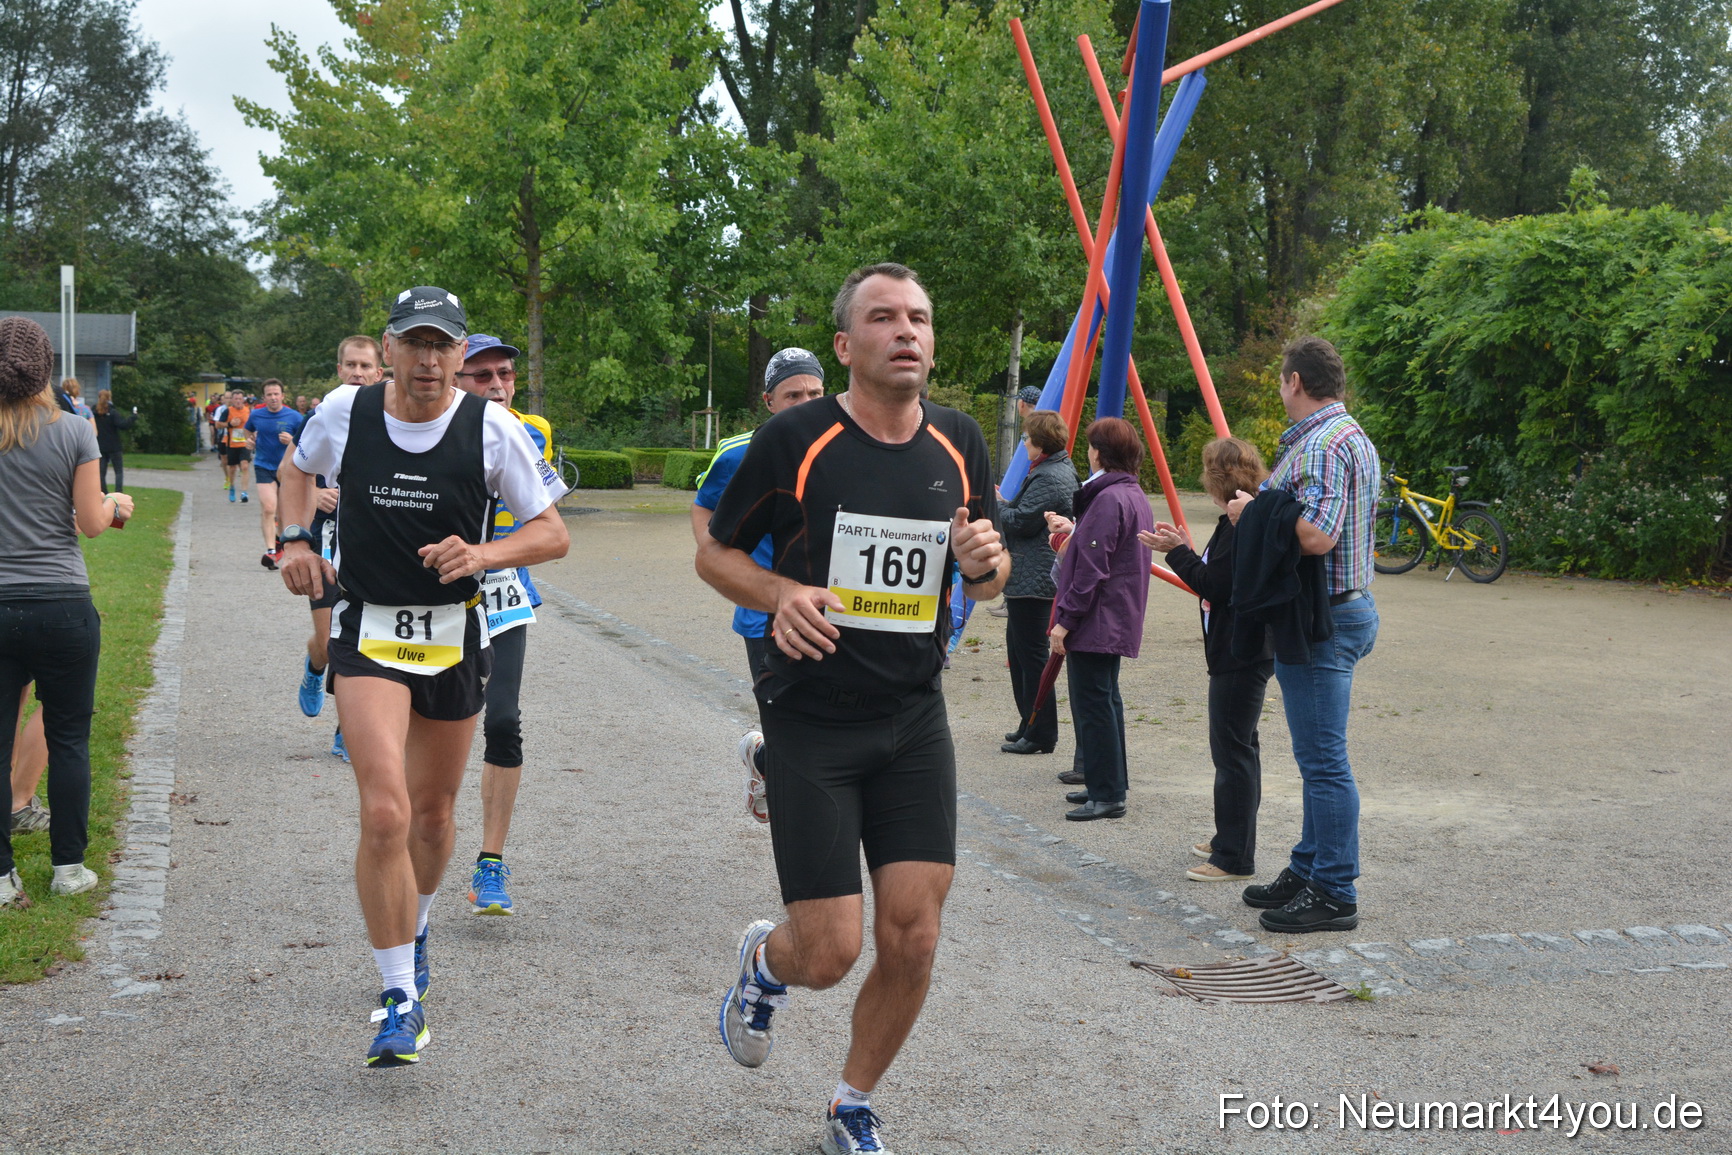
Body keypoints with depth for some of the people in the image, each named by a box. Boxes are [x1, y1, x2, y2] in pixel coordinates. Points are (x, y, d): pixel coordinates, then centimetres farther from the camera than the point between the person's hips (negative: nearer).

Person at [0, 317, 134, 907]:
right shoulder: (73, 432, -6)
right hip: (63, 607, -1)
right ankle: (68, 867, 16)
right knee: (68, 740, 10)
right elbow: (91, 523, -3)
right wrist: (115, 504, 18)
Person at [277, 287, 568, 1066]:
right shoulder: (345, 413, -5)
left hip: (455, 635, 1)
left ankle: (414, 927, 48)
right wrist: (296, 540, 2)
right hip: (367, 630, -1)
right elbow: (296, 469, 18)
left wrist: (482, 554, -22)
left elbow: (552, 533, -5)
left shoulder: (491, 428, -9)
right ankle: (402, 1001, -7)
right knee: (384, 813, -17)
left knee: (432, 815, 15)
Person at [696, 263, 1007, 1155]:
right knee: (829, 953, -6)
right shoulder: (795, 439, -9)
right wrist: (780, 594, -19)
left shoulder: (959, 445, 4)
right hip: (811, 721, -4)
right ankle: (764, 962, 33)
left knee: (912, 937, -1)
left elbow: (989, 577, 16)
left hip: (915, 721, 4)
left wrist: (987, 562, -8)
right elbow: (715, 553, 1)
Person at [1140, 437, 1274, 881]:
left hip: (1239, 656, -11)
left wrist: (1178, 552, -13)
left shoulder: (1239, 525, -18)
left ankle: (1234, 857, -4)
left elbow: (1213, 585, -21)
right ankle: (1231, 840, 30)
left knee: (1233, 750, -8)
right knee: (1238, 747, 18)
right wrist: (1185, 549, 13)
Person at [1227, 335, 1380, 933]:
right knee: (1319, 756, 17)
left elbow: (1316, 536, -30)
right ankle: (1309, 870, 27)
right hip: (1346, 609, 11)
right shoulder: (1355, 437, 17)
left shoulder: (1321, 445, -18)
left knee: (1323, 760, -5)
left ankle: (1334, 895, 0)